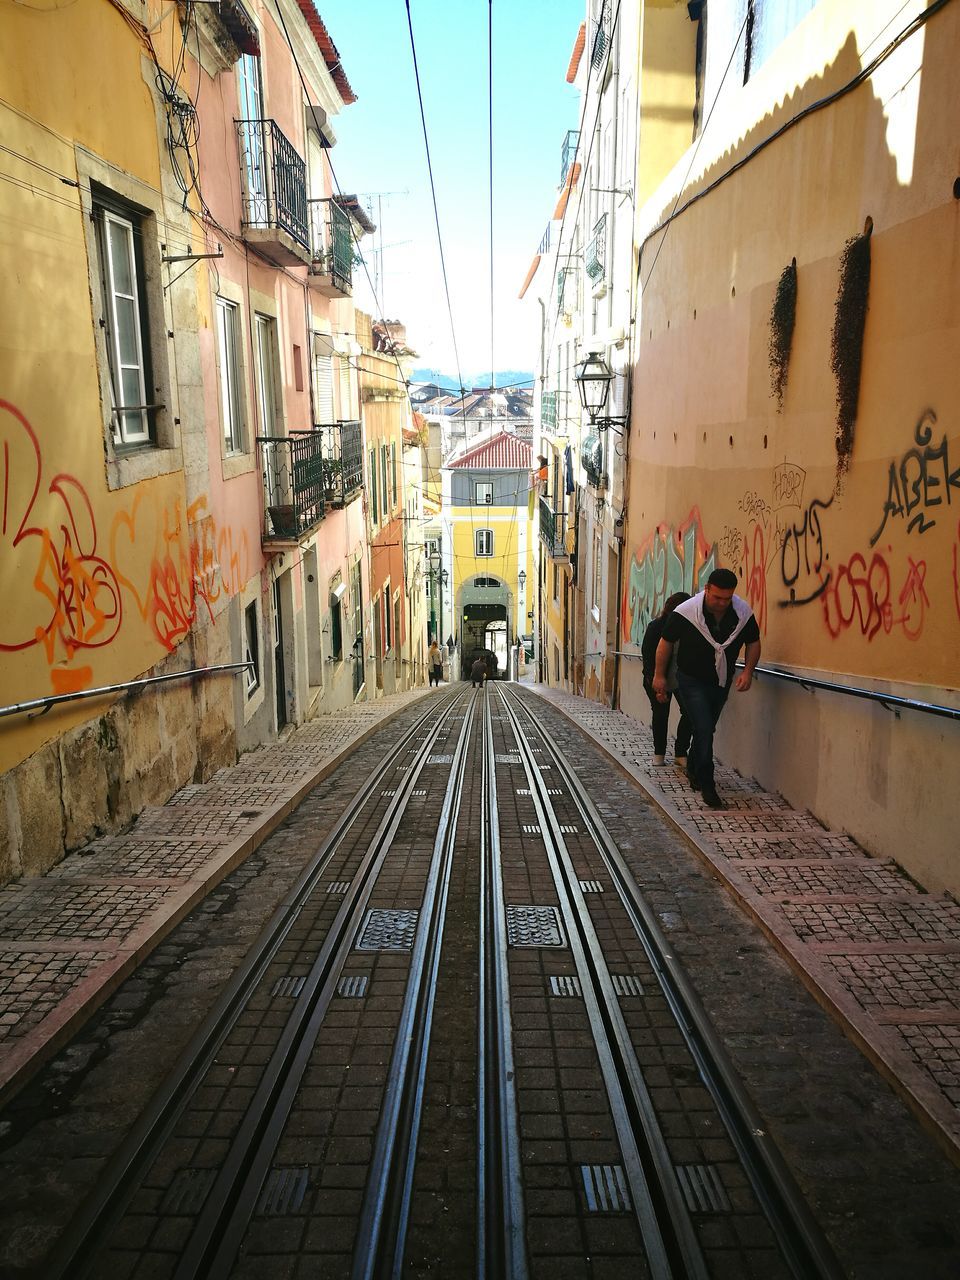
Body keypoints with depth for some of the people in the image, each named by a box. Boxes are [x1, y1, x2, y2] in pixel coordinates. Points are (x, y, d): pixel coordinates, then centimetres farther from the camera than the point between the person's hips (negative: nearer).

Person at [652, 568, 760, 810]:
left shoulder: (744, 613, -13)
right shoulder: (685, 613, -23)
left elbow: (753, 643, 2)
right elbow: (666, 642, -9)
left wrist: (748, 671, -13)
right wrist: (660, 676, -6)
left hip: (721, 682, 4)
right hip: (692, 681, -4)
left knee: (707, 730, 18)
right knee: (704, 731, -12)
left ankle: (693, 769, 41)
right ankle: (707, 786, -2)